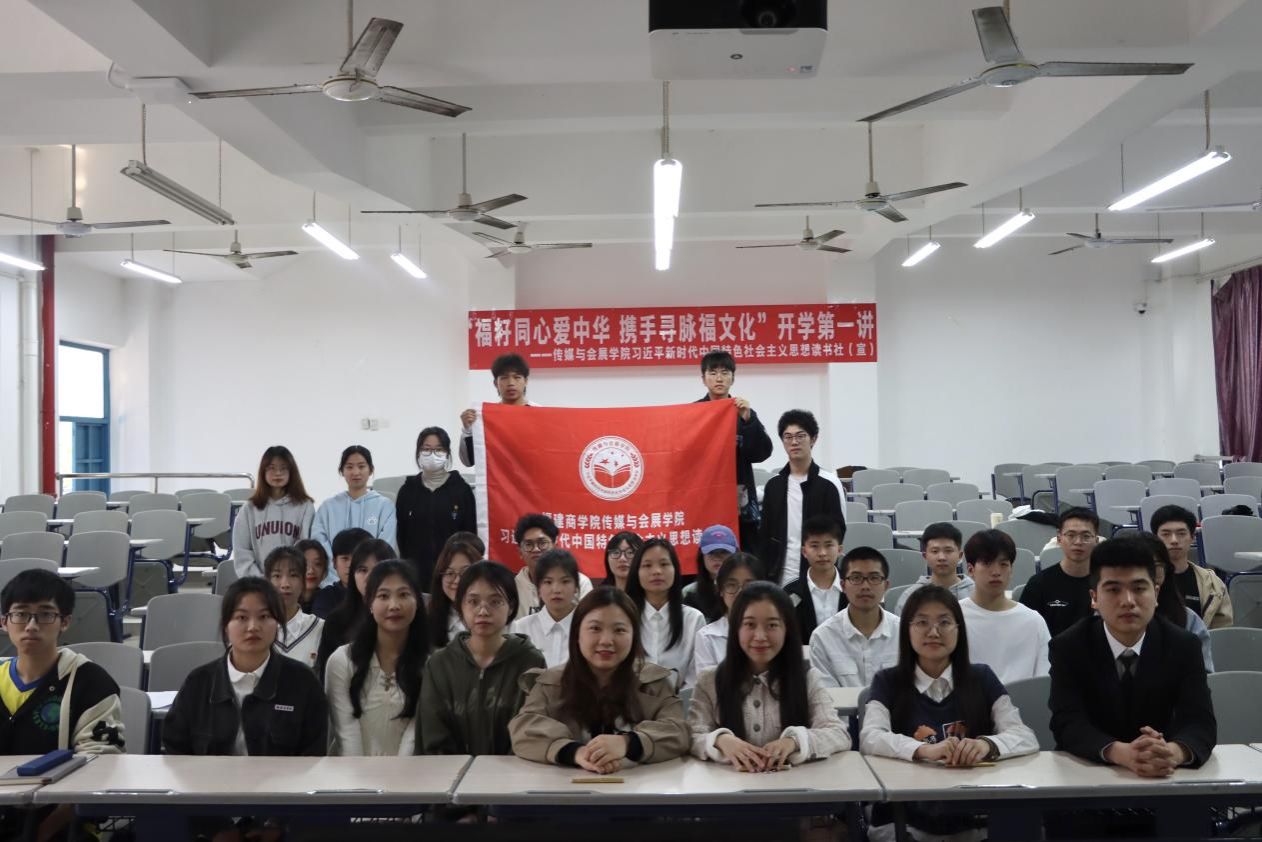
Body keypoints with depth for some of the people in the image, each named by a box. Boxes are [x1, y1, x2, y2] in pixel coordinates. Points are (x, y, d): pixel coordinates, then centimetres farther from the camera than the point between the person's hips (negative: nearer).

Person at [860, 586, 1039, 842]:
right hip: (903, 821, -2)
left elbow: (1027, 737, -4)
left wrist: (987, 745, -26)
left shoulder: (981, 678, 7)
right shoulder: (888, 682, 4)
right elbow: (870, 739, -11)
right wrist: (925, 750, -30)